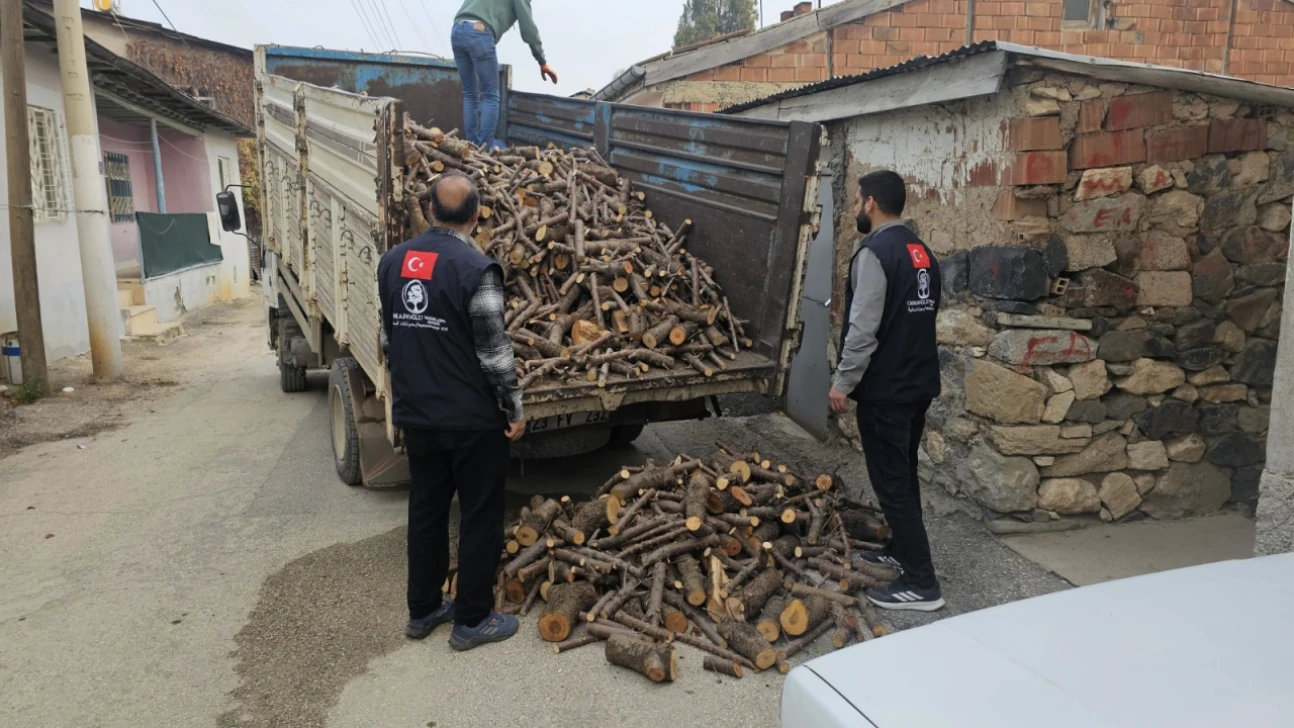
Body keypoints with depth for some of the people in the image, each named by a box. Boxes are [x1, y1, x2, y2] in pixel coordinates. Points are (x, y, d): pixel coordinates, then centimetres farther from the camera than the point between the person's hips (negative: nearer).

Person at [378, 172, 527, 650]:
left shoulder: (393, 261, 4)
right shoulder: (476, 269, -18)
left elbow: (389, 336, 12)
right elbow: (494, 351, -17)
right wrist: (514, 408, -6)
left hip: (415, 413, 7)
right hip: (473, 417, -6)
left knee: (426, 509, 18)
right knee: (480, 516, 7)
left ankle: (422, 610, 30)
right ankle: (471, 620, 17)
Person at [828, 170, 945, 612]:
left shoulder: (874, 253, -17)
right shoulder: (921, 252, 11)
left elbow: (863, 330, -22)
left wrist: (843, 382, -14)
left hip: (885, 388, -9)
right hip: (919, 381, 9)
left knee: (890, 481, -3)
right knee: (903, 474, 21)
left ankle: (921, 583, 1)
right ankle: (902, 550, 35)